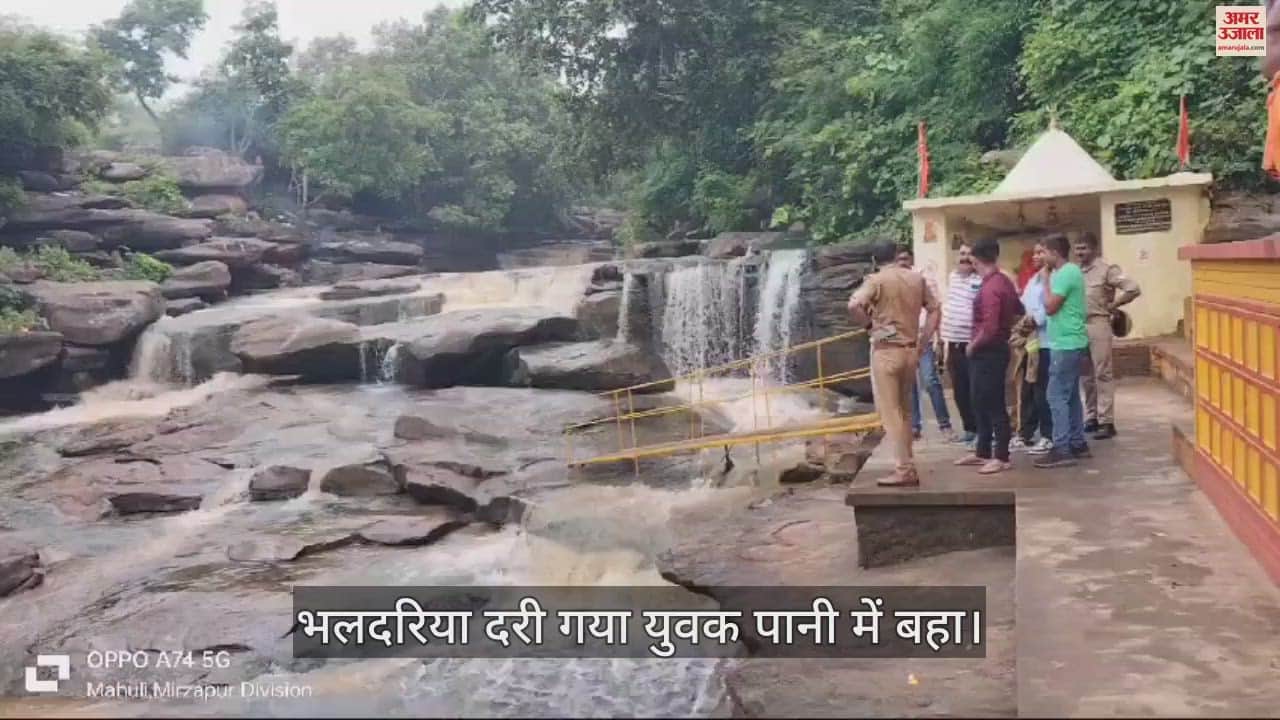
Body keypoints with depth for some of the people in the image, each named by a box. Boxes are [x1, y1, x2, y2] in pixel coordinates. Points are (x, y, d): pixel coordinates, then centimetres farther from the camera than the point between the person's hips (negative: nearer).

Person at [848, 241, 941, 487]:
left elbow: (854, 305, -24)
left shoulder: (876, 280, -9)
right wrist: (923, 342, 13)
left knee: (890, 413, -1)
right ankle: (908, 467, 17)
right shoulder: (917, 278, 9)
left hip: (886, 351, -6)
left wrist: (868, 322, -5)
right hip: (910, 351, 6)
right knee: (903, 410, 17)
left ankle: (905, 470, -4)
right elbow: (934, 309, 11)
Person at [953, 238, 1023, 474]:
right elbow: (1018, 310, 24)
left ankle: (1001, 457, 4)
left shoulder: (990, 288, -21)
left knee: (994, 405, -3)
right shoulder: (1004, 281, 9)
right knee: (982, 404, 16)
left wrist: (973, 345, -12)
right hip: (992, 350, 10)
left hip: (988, 353, -10)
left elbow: (989, 328, -26)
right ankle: (982, 452, 25)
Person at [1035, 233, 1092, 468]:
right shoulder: (1071, 270, 14)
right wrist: (1049, 278, 9)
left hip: (1065, 344, -10)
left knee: (1057, 397, -8)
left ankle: (1062, 450, -8)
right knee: (1071, 396, 15)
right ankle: (1078, 444, 20)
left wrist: (1046, 280, -8)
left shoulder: (1065, 273, -17)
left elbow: (1050, 307, -17)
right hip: (1072, 342, 10)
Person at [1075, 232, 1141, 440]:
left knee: (1102, 374, -3)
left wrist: (1113, 305, -5)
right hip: (1078, 326, 6)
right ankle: (1091, 418, 22)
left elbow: (1133, 289, -11)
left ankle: (1106, 422, 0)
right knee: (1087, 376, 12)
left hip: (1097, 325, -6)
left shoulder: (1106, 269, -6)